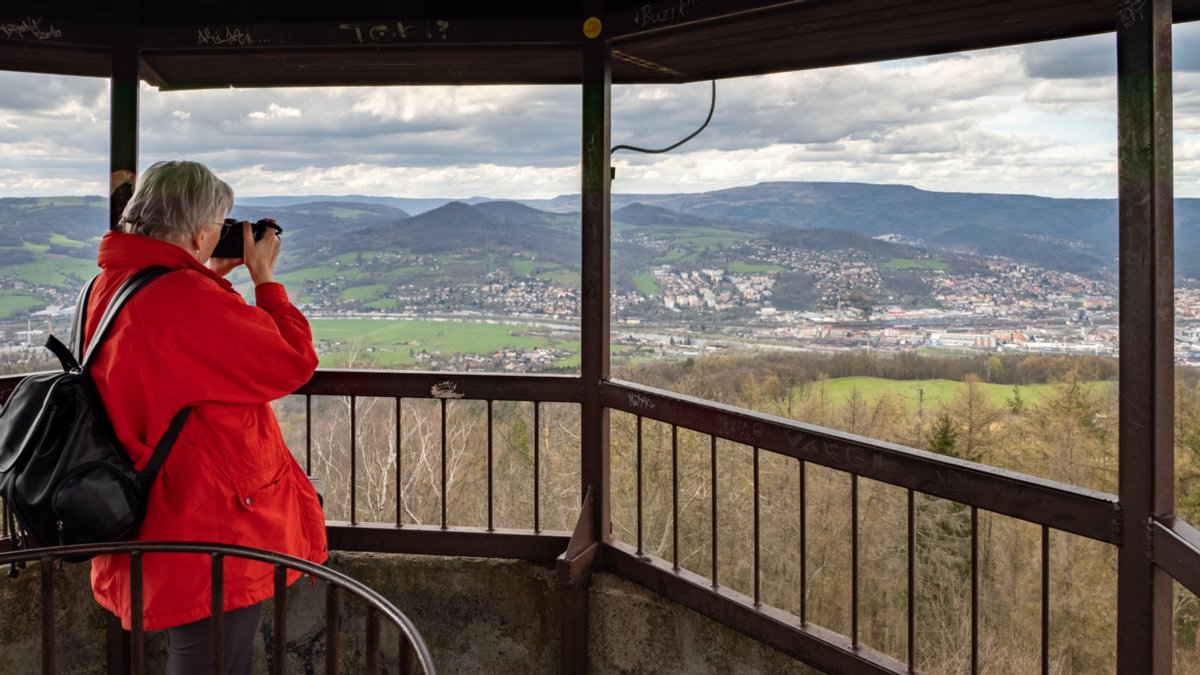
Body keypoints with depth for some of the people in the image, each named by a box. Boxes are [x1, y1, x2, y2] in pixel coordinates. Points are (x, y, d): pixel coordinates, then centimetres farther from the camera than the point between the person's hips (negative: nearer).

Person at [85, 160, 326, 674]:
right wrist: (263, 277, -5)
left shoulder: (105, 286, 5)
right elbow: (293, 362, -17)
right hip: (212, 535, -10)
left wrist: (213, 276, 14)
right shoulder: (186, 301, -26)